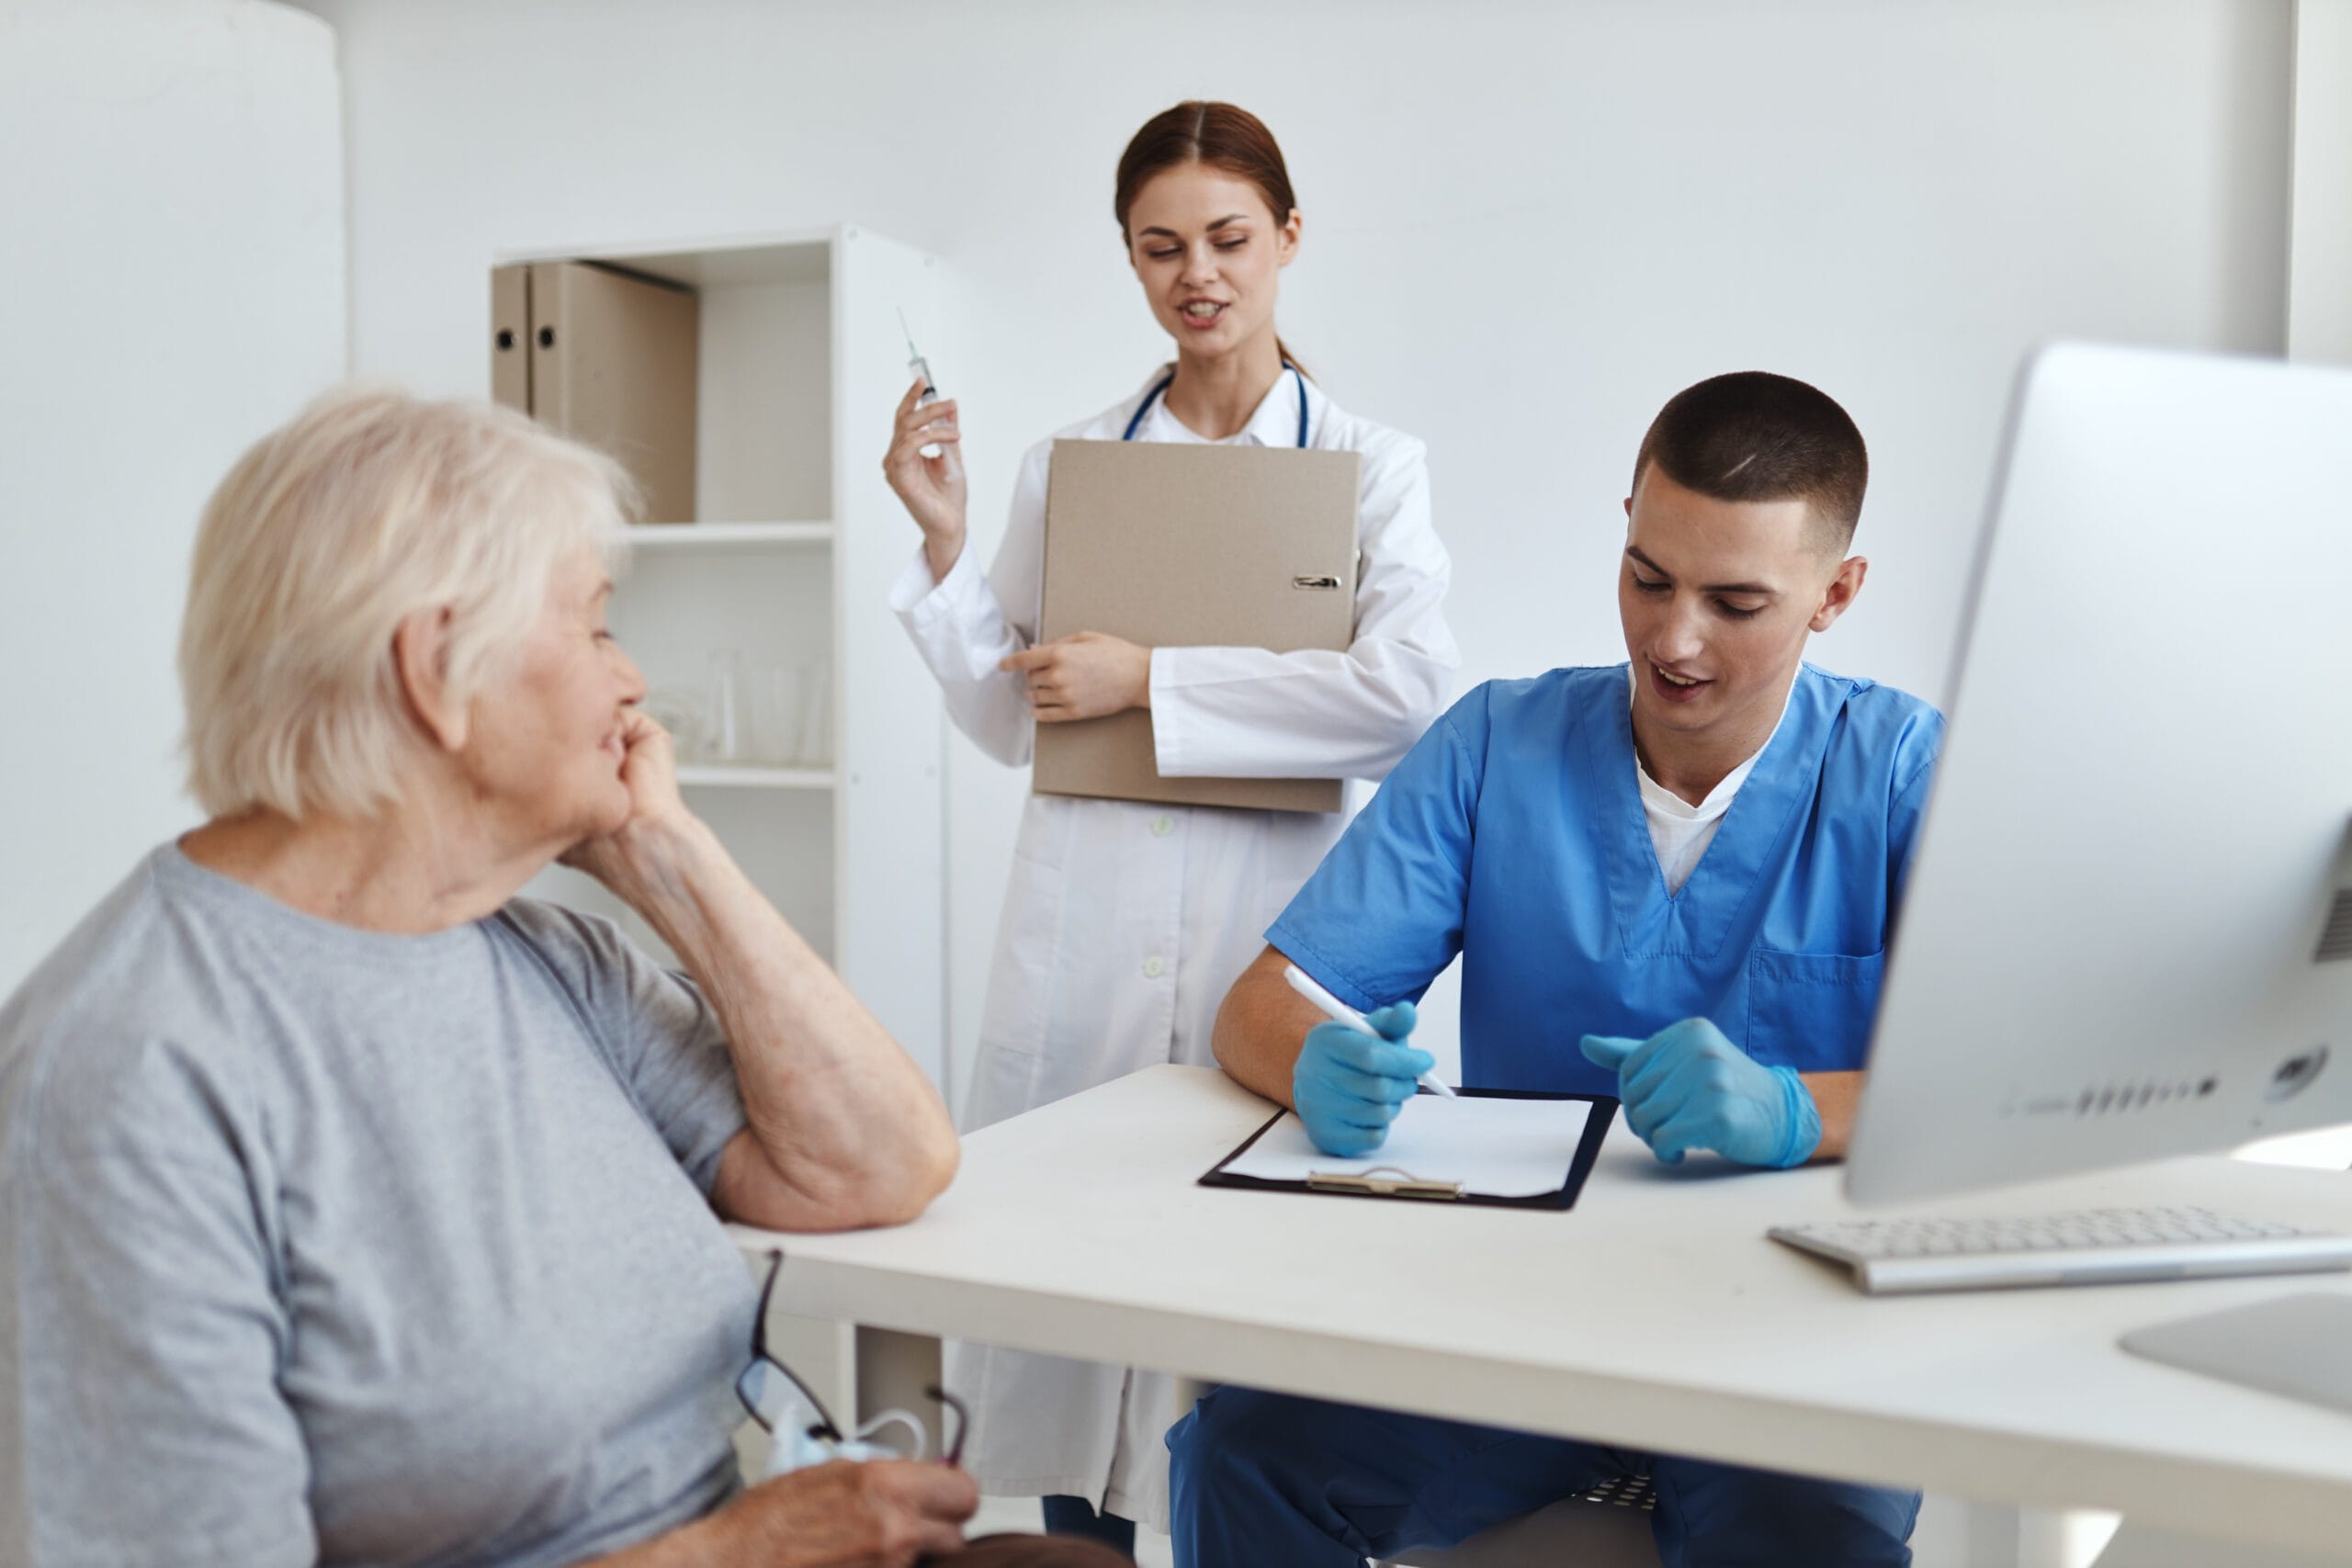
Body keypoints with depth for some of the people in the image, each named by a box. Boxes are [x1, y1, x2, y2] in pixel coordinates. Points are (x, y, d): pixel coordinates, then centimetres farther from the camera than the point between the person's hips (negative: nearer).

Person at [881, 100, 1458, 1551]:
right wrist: (945, 539, 0)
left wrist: (1150, 680, -12)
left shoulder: (1370, 463, 5)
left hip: (1272, 917, -2)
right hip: (1083, 925, 2)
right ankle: (1083, 1525, 25)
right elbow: (1013, 724, 12)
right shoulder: (1064, 463, 11)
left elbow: (1413, 690, -12)